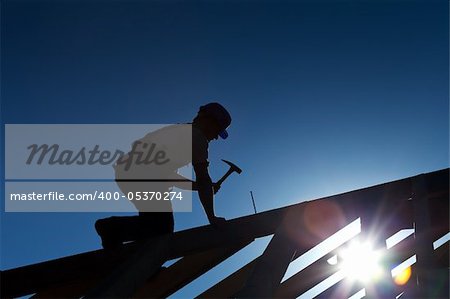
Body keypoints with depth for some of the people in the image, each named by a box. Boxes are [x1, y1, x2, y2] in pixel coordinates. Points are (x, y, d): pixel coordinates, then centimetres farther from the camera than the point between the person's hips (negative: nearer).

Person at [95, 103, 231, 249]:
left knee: (153, 220, 23)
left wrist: (203, 187, 28)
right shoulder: (197, 136, -1)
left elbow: (168, 174, 29)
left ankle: (114, 227, 8)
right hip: (142, 176, -9)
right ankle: (114, 228, -8)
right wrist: (212, 218, 3)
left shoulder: (177, 131, 25)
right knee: (163, 229, 3)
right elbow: (203, 179, -5)